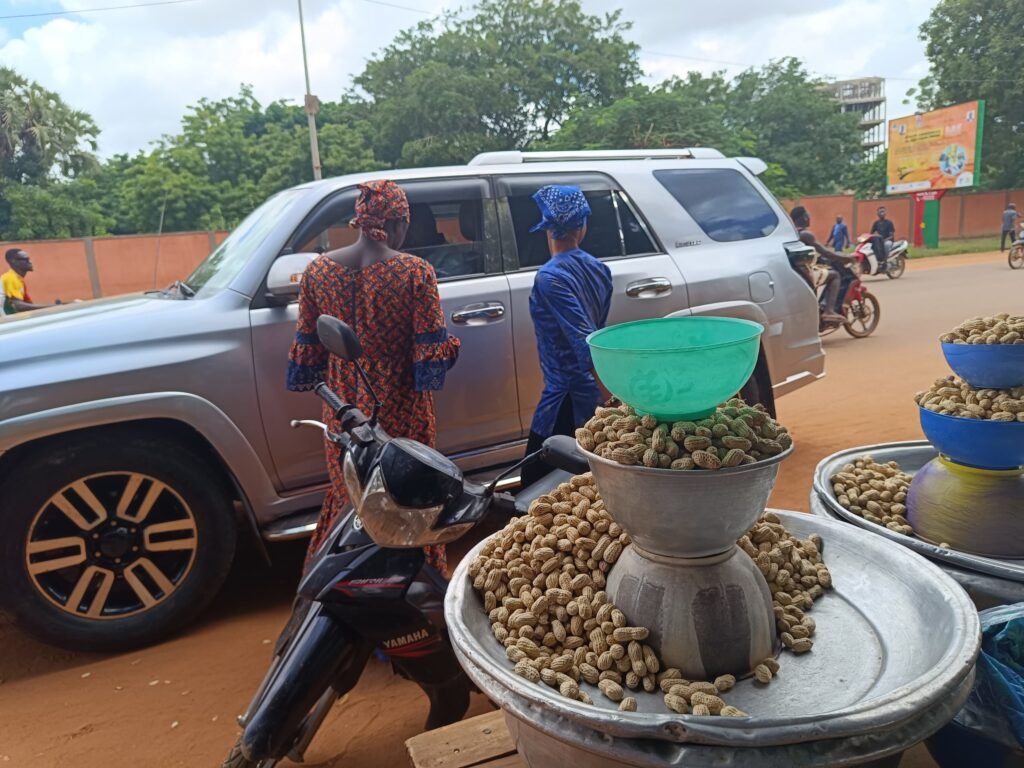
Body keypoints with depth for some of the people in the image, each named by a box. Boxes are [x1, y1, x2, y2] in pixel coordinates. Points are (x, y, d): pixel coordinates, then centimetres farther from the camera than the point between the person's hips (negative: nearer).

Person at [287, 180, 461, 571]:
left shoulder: (318, 270, -2)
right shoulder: (414, 271, -14)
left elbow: (306, 347, 5)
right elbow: (431, 349, -12)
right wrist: (448, 347, 9)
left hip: (343, 406, 4)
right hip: (400, 408, -4)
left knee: (348, 493, 20)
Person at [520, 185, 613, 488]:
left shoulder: (551, 277, -18)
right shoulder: (599, 270, 6)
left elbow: (585, 342, -25)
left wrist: (611, 402, -26)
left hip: (568, 397, -8)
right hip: (596, 396, 8)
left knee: (536, 486, 3)